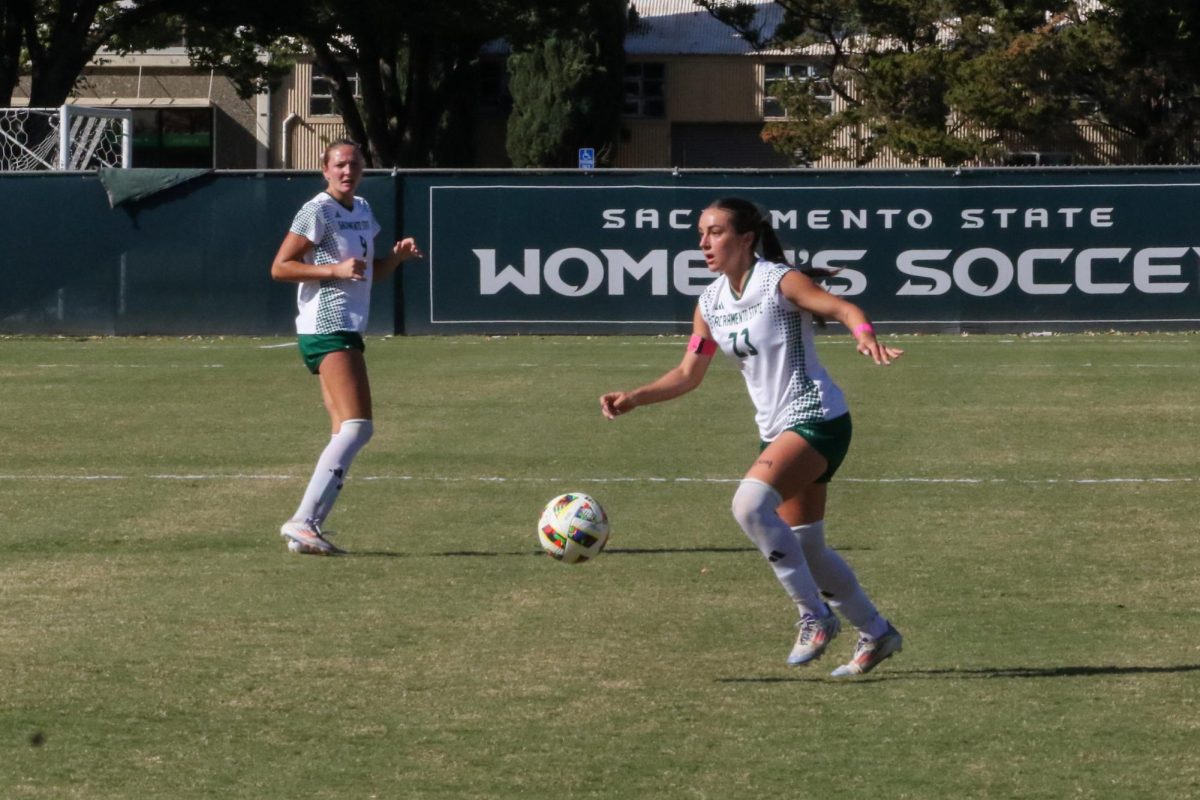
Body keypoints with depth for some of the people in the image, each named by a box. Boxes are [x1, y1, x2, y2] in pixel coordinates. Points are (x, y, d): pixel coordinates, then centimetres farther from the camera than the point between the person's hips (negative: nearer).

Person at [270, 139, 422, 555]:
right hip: (326, 330, -10)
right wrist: (335, 269, -19)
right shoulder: (317, 212, -9)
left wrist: (397, 255, 6)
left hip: (347, 332, 10)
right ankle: (302, 522, -24)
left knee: (349, 433, 8)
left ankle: (309, 526, 7)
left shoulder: (363, 212, 18)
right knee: (356, 426, -19)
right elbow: (280, 267, -11)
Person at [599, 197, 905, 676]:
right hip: (777, 429, 8)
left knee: (750, 503, -28)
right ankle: (876, 634, 30)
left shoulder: (780, 282, -13)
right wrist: (634, 399, 0)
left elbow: (843, 309, -26)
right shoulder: (710, 303, 8)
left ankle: (815, 616, -17)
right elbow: (689, 373, 14)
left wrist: (866, 337, -47)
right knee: (805, 550, 12)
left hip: (816, 420, -8)